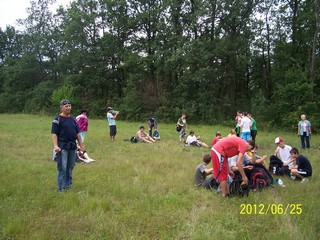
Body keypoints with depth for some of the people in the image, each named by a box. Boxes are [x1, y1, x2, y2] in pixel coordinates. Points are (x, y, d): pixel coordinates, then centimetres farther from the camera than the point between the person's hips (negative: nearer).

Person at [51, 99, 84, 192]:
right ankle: (61, 187, 7)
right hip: (62, 146, -6)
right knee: (62, 168, -3)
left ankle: (68, 184, 28)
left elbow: (77, 133, 15)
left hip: (73, 146, 6)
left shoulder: (73, 119, 12)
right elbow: (54, 133, -12)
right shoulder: (58, 119, -6)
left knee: (70, 167, 14)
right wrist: (55, 146, -24)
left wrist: (81, 145, 13)